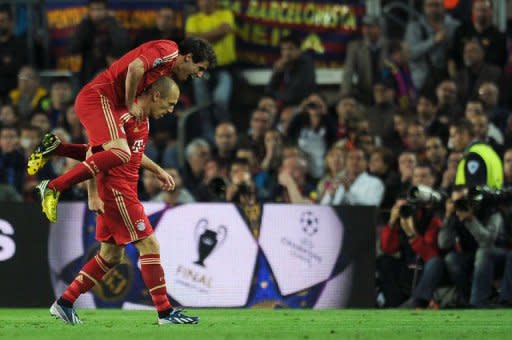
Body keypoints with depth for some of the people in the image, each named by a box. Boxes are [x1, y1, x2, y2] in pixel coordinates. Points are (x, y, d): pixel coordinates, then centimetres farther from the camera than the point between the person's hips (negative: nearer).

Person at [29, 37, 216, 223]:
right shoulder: (168, 50, -8)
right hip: (98, 97, -11)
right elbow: (135, 67, -25)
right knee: (120, 154, -27)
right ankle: (53, 187, -28)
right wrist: (131, 104, -13)